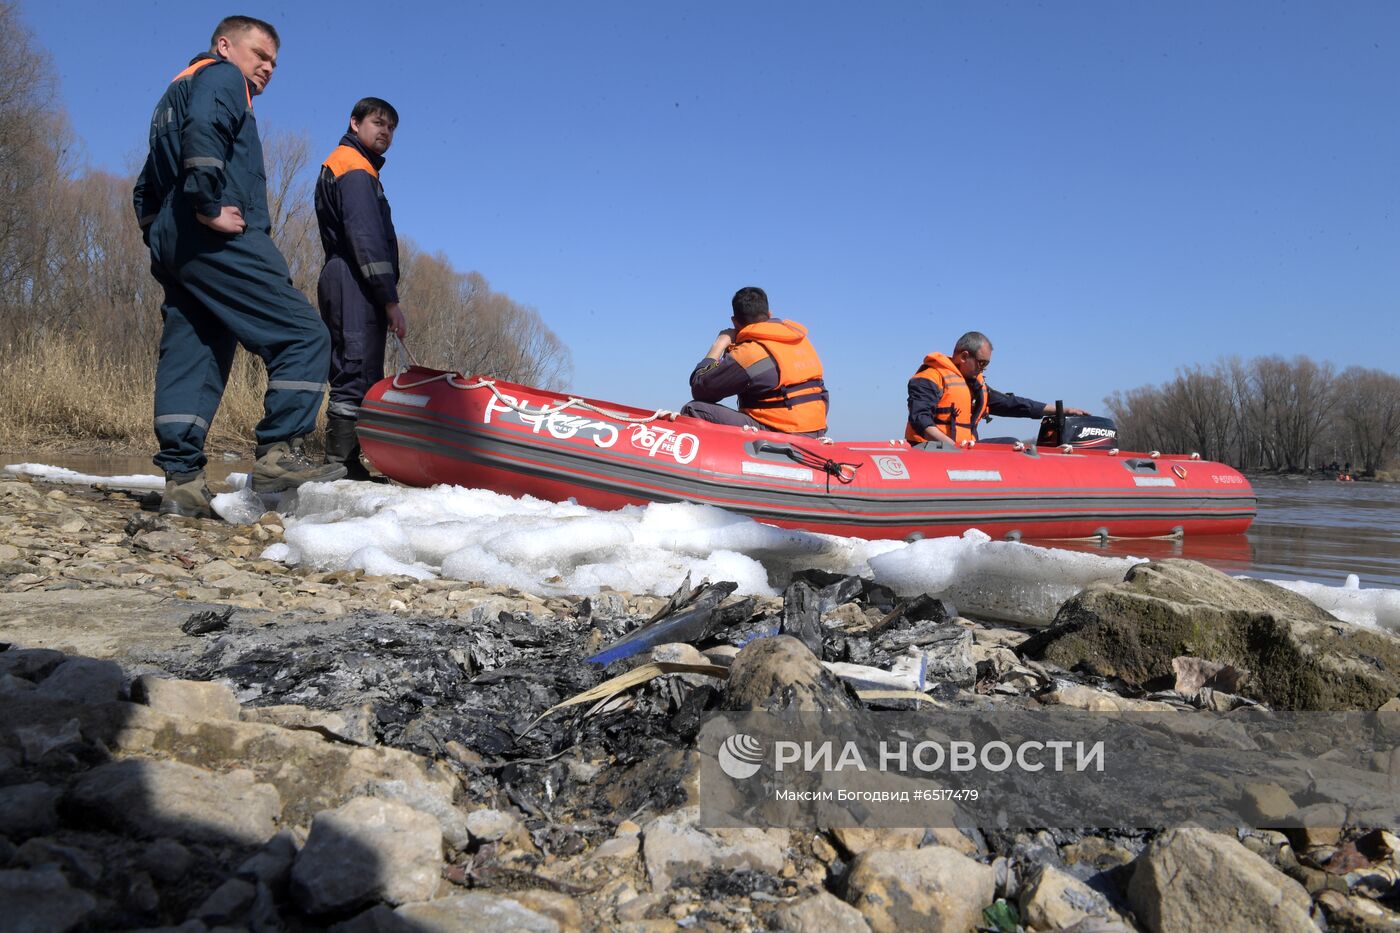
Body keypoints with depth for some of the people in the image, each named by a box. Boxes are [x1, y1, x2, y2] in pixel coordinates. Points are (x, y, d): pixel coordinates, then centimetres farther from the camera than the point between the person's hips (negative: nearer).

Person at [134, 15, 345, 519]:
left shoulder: (174, 93, 35)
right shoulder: (221, 76, 6)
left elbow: (146, 189, 31)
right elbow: (204, 131, -18)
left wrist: (159, 236, 21)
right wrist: (210, 206, -20)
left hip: (172, 247, 10)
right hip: (219, 241, -10)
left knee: (191, 357, 4)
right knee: (304, 335, -13)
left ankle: (180, 479, -1)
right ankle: (280, 453, -21)